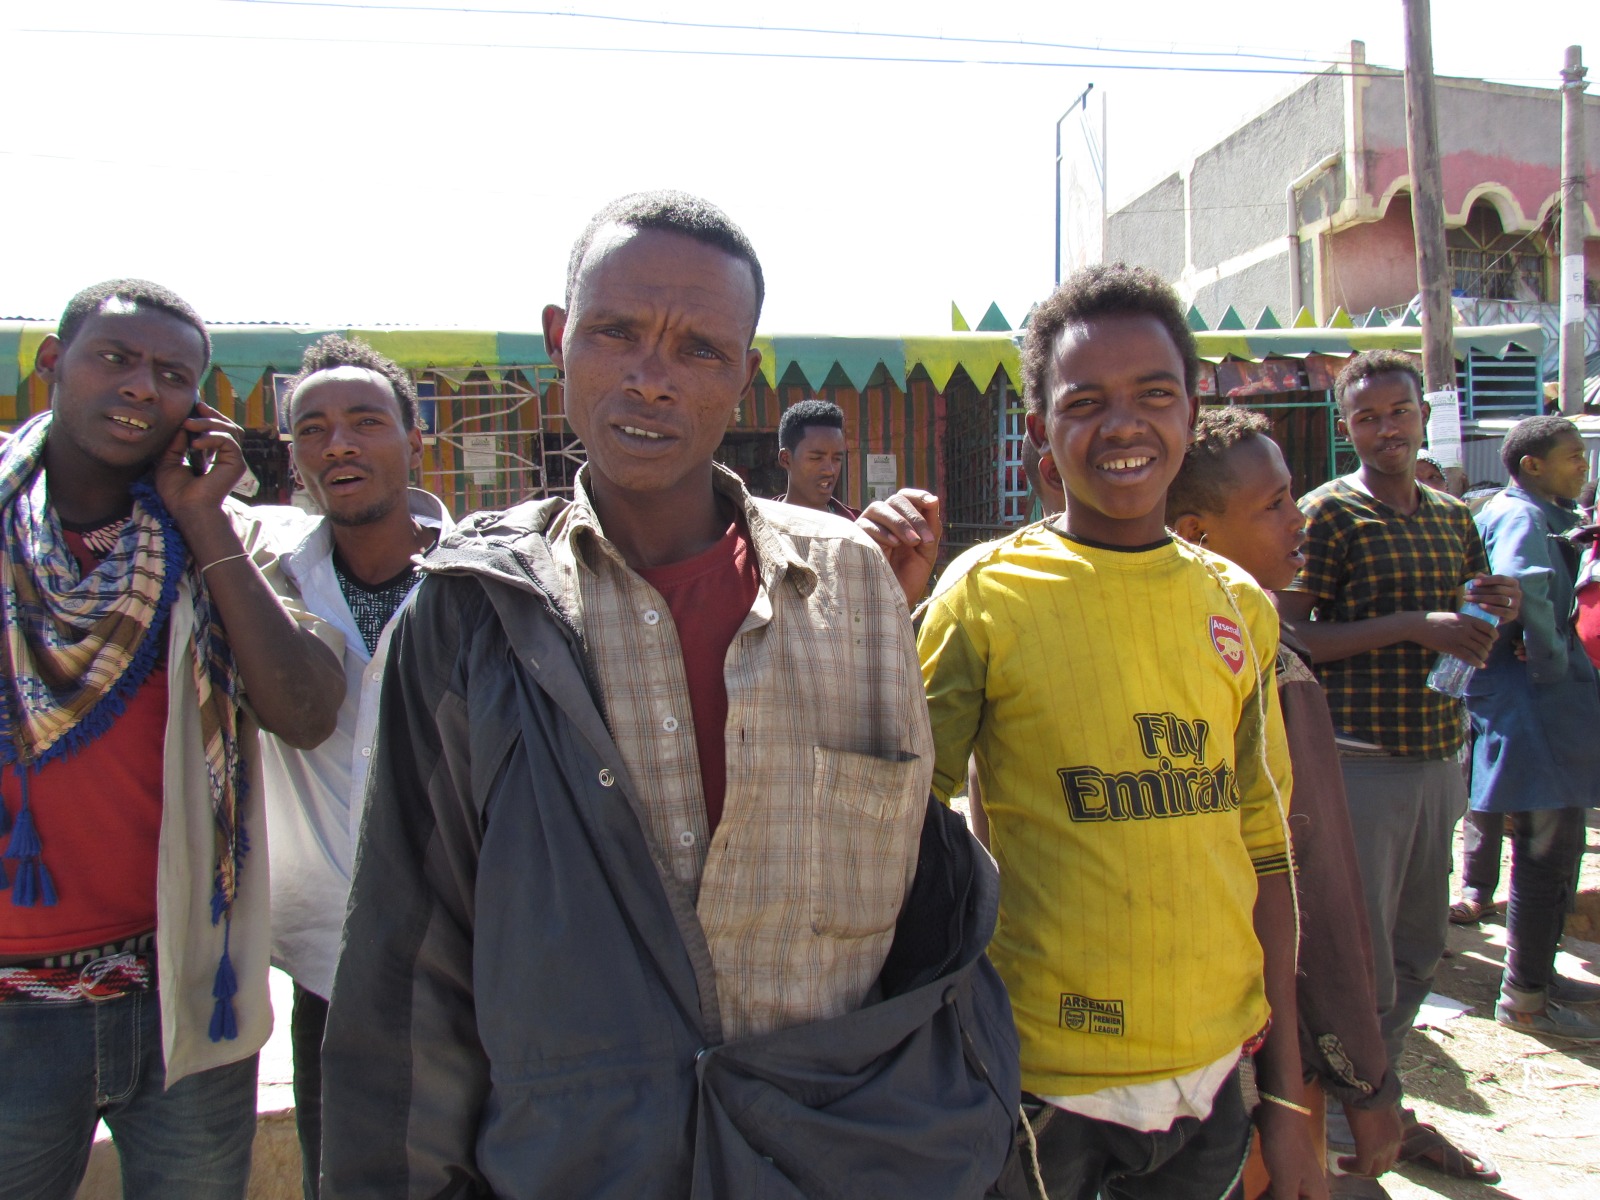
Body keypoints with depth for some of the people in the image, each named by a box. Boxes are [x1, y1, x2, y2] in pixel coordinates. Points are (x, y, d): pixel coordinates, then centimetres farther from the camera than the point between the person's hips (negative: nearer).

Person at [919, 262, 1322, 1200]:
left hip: (1214, 1077, 4)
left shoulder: (1240, 605, 3)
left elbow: (1263, 847, 8)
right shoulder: (985, 597, -10)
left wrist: (1287, 1096, 10)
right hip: (1041, 1083, -4)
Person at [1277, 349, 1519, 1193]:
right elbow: (1289, 637, -14)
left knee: (1416, 953, 16)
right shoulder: (1330, 513, -8)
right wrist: (1413, 625, -19)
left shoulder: (1453, 518, 13)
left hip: (1439, 757, 7)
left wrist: (1496, 612, -1)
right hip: (1362, 765, -7)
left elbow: (1469, 643, 21)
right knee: (1360, 963, -1)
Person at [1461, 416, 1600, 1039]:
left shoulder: (1538, 516, 18)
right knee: (1547, 855, -4)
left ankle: (1537, 974, 31)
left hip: (1537, 705, 11)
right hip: (1534, 712, -11)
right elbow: (1522, 587, -35)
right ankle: (1524, 997, 6)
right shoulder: (1520, 517, -16)